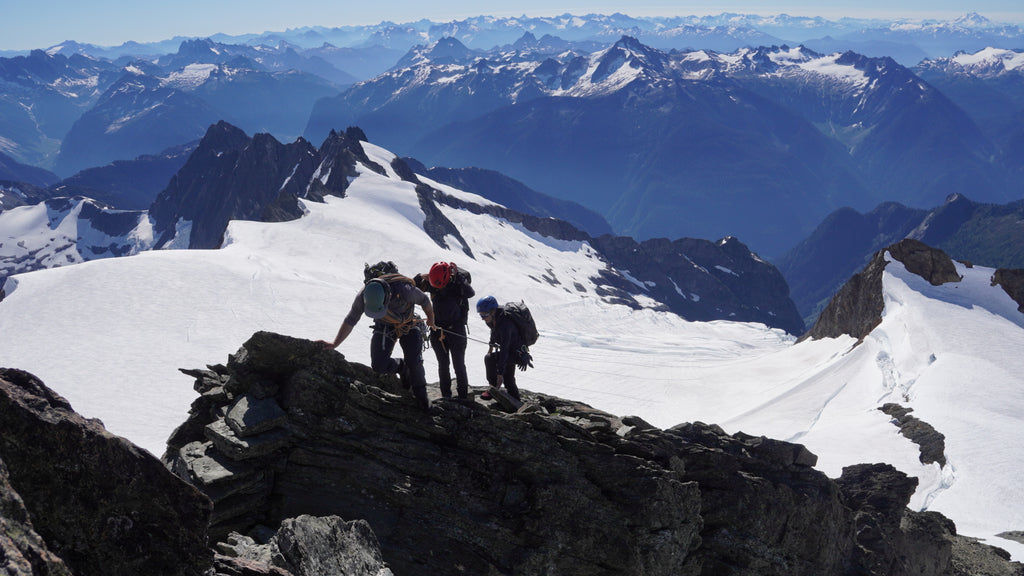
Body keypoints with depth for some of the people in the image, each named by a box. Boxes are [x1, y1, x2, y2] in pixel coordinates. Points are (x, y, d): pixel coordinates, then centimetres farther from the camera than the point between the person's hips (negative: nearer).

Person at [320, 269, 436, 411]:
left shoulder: (404, 291, -40)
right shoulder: (363, 296, -31)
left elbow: (424, 300, -16)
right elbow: (350, 321, -12)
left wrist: (431, 318, 4)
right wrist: (334, 344, -10)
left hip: (408, 325, -2)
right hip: (385, 327, 2)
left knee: (414, 362, -14)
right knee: (379, 366, -14)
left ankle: (420, 394, 16)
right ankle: (402, 368, 21)